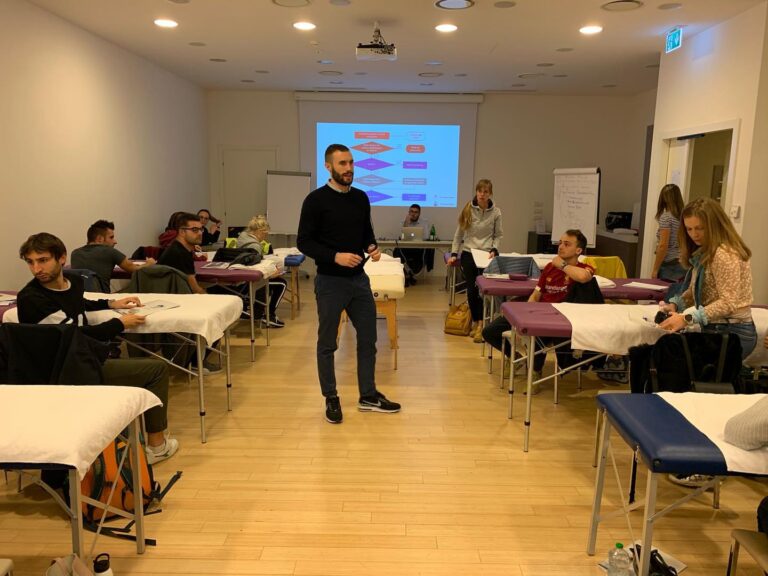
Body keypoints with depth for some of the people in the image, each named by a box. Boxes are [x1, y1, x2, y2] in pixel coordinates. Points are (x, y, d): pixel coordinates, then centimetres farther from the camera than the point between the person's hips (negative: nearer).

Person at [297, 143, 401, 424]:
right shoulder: (316, 200, -10)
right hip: (330, 282, -5)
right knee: (327, 344, 6)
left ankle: (368, 396, 25)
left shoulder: (361, 198, 7)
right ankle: (331, 399, 22)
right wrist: (335, 256, -23)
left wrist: (372, 247, -4)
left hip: (359, 279, 6)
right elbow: (304, 241, -10)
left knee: (368, 339, 10)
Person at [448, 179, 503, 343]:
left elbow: (498, 235, 6)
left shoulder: (495, 212, 0)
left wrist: (494, 250, -11)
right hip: (468, 254, 1)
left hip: (486, 256, -1)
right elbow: (459, 234, 7)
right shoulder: (468, 209, 1)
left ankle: (480, 325, -5)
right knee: (471, 290, 0)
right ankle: (476, 322, 15)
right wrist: (454, 253, 1)